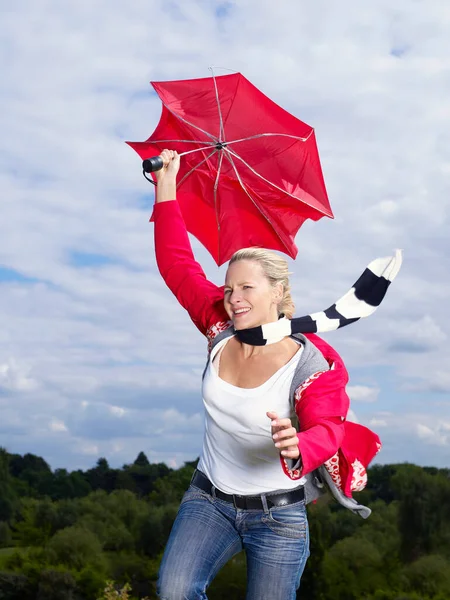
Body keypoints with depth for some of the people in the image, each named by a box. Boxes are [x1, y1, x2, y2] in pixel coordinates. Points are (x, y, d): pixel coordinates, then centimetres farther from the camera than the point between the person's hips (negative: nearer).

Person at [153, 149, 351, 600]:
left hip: (278, 515, -3)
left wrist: (297, 448, -52)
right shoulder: (221, 332, -4)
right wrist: (166, 186, -2)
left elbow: (327, 431, -28)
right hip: (208, 499, 3)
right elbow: (177, 264, 0)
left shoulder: (311, 364, -17)